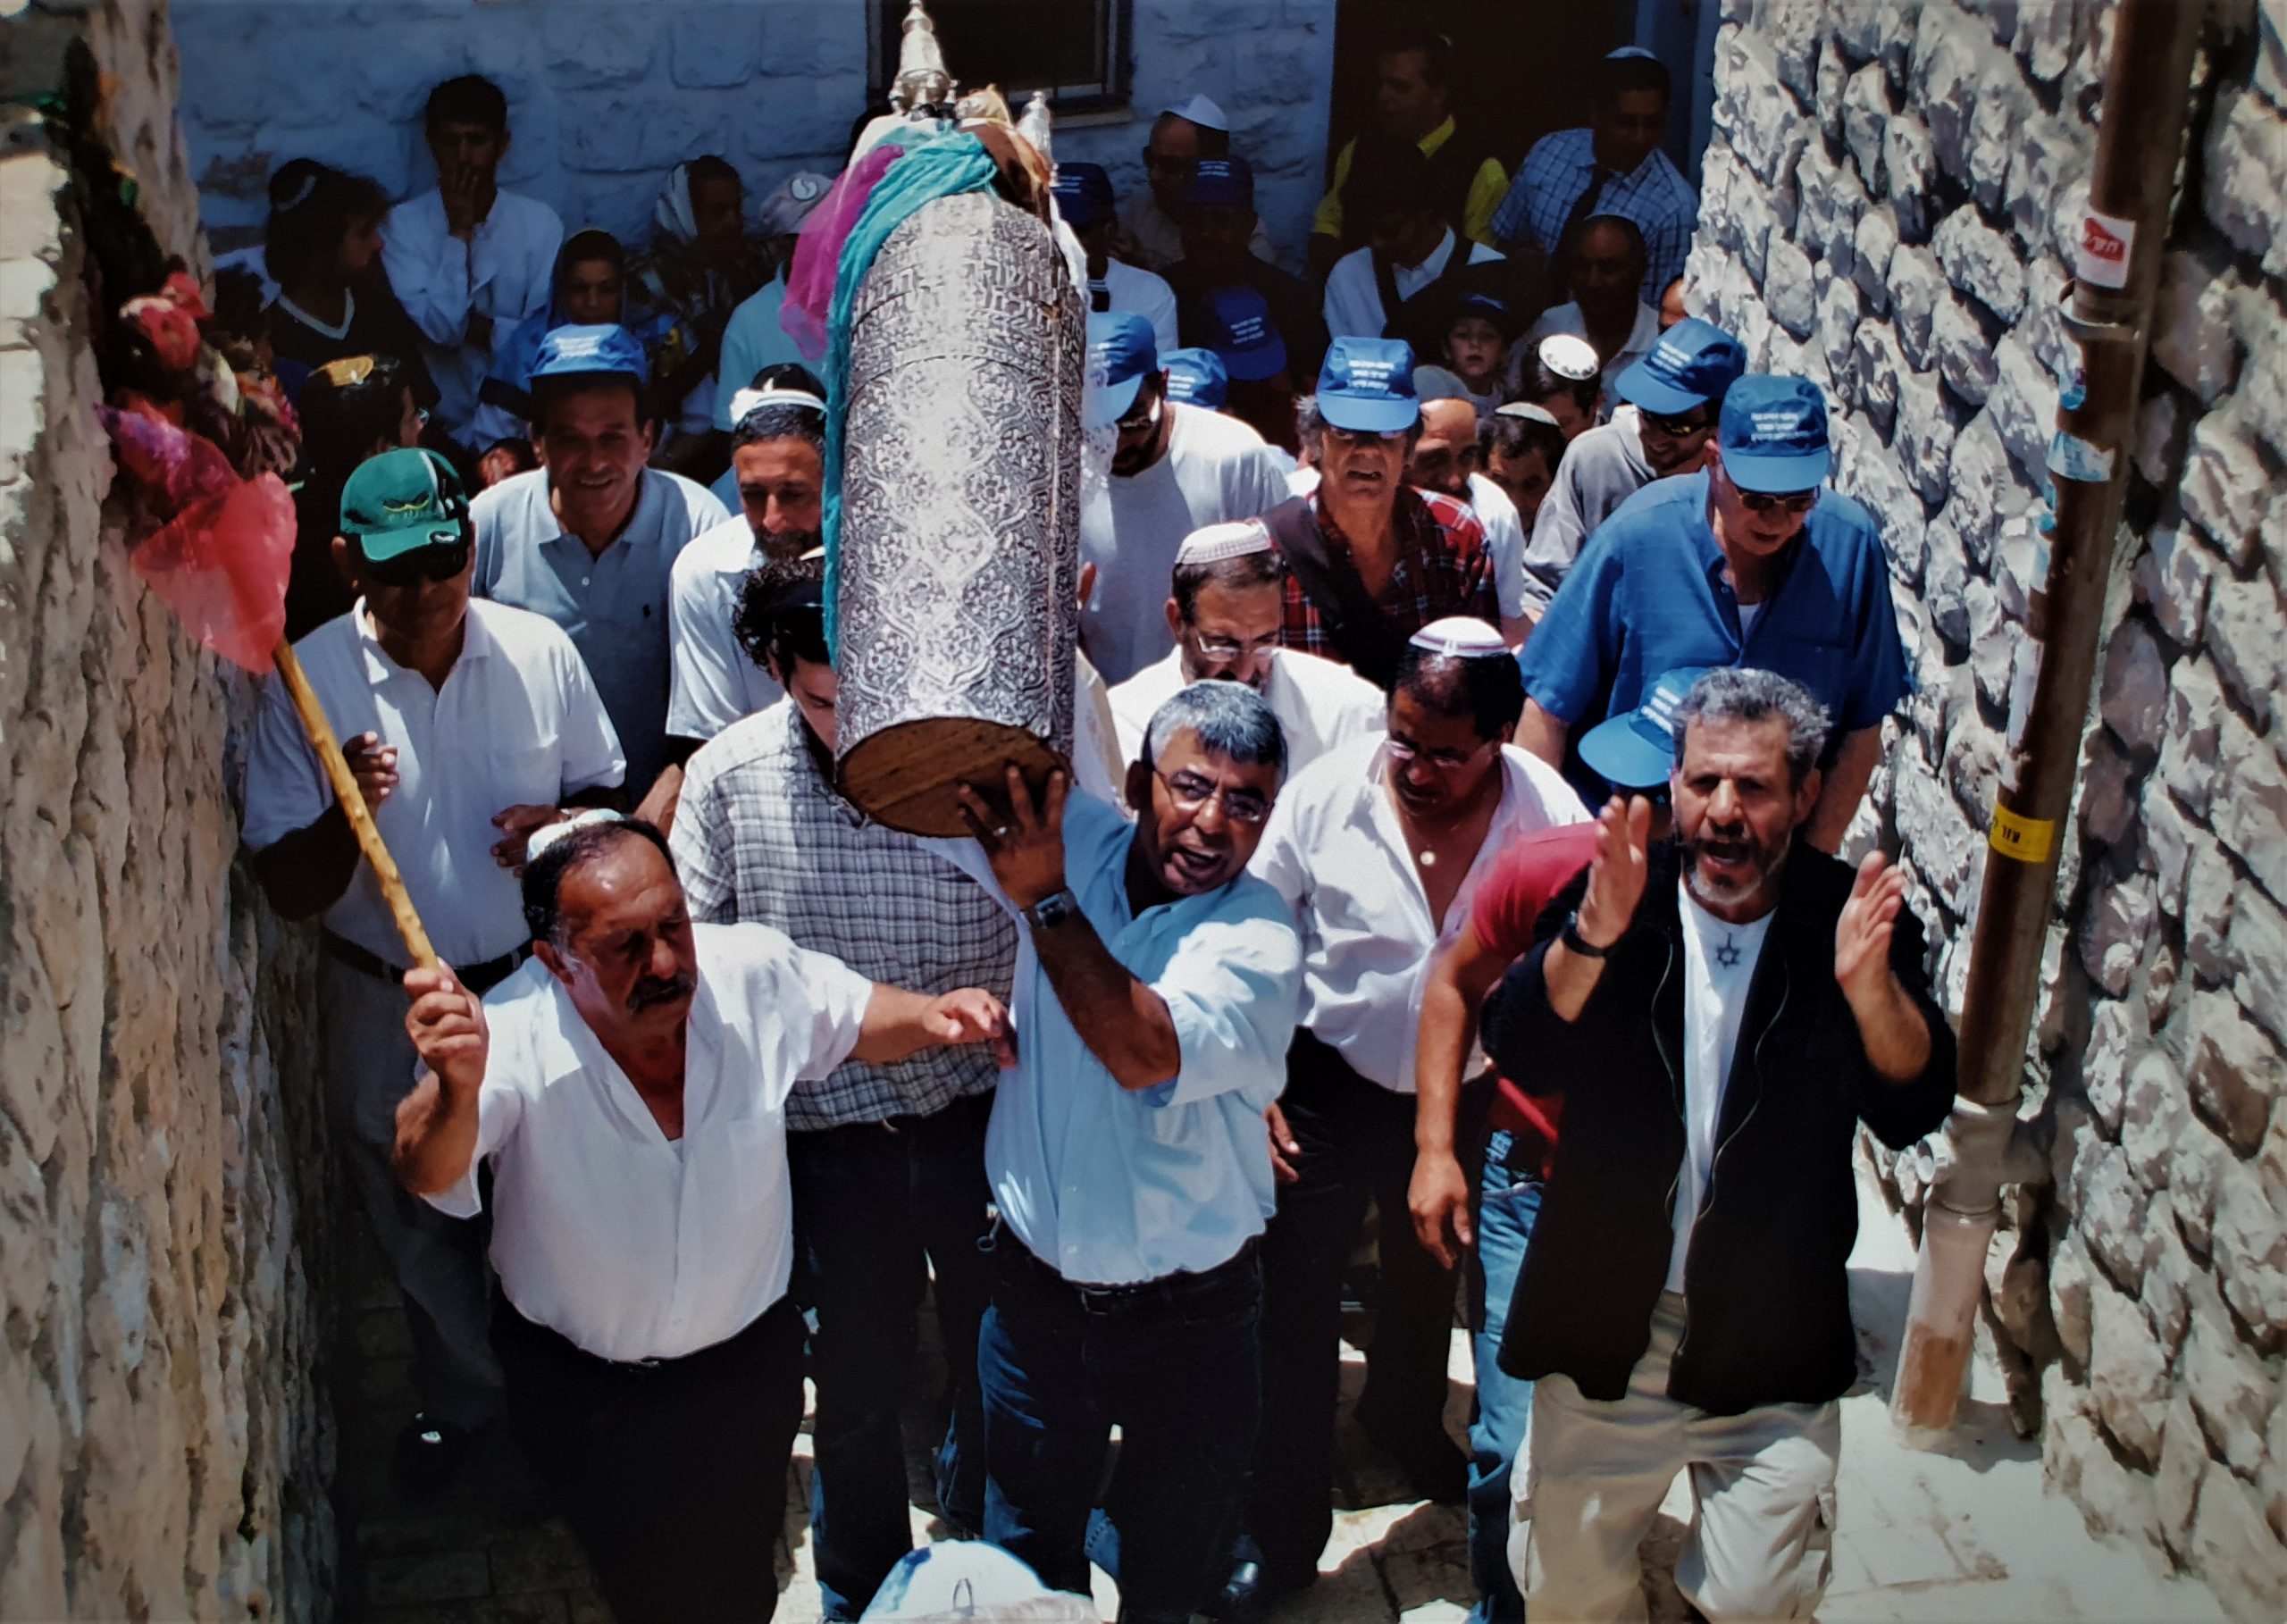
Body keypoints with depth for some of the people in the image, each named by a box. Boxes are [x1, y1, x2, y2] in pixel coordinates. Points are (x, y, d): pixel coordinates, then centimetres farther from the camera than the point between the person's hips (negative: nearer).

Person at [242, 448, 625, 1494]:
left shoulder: (542, 653, -10)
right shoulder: (309, 681, -14)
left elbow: (605, 790, 5)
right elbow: (288, 891, -11)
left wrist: (564, 821, -18)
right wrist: (347, 812, -31)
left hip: (533, 979, 0)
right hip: (385, 1005, 0)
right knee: (420, 1223, 18)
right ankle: (461, 1399, 43)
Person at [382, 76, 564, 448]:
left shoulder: (540, 221, 1)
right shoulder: (404, 223, -2)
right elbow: (436, 326, -14)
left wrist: (489, 330, -15)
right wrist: (458, 232, -12)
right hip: (440, 424, -1)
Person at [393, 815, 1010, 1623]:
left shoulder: (755, 973, -21)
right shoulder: (515, 1036, -30)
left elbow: (853, 1019, 0)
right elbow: (429, 1176, -46)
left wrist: (929, 1016, -21)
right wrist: (457, 1088, -68)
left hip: (749, 1359, 3)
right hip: (578, 1388, -2)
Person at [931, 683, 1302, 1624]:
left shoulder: (1257, 939, -17)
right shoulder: (1071, 842, -7)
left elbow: (1148, 1052, -34)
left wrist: (1045, 901, -31)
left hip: (1189, 1319, -3)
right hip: (1038, 1289, 3)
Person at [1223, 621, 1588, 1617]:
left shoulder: (1554, 817, -20)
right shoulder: (1325, 794, -21)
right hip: (1328, 1087, -2)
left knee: (1429, 1279, 26)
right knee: (1296, 1306, 2)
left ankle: (1405, 1422, 57)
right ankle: (1281, 1534, 20)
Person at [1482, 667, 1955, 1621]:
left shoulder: (1854, 918, -6)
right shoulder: (1615, 895, -5)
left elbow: (1912, 1110, -15)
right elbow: (1521, 1056, -18)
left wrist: (1871, 981, -35)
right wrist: (1591, 935, -36)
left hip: (1771, 1347, -1)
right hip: (1605, 1329, 1)